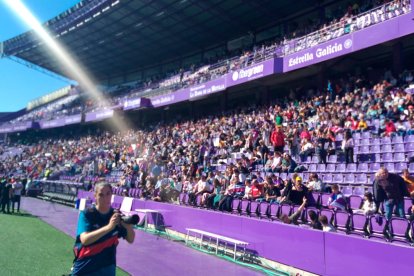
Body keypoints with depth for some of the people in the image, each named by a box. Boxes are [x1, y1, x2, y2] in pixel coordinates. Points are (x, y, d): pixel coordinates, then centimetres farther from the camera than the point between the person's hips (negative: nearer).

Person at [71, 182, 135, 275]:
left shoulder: (116, 215, -3)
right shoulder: (86, 214, -12)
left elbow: (130, 239, -5)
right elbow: (84, 239, -27)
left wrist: (128, 226, -27)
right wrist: (109, 227, -39)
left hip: (107, 269, 2)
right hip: (84, 268, -2)